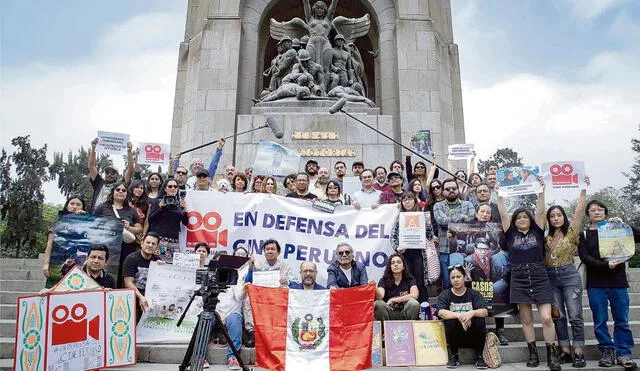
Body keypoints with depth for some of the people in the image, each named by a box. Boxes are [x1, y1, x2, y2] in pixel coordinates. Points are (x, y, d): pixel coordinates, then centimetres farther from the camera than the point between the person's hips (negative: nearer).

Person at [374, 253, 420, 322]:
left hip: (404, 314, 1)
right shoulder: (384, 280, 1)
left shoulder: (410, 279, 3)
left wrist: (393, 300, -14)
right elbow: (380, 296, -18)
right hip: (389, 314, 0)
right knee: (379, 304, -31)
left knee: (414, 303, -30)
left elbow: (414, 295, -16)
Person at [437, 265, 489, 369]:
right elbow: (441, 312, -18)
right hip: (455, 336, 0)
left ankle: (479, 357, -8)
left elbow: (485, 312, -14)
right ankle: (454, 356, -9)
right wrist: (460, 316, -34)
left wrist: (472, 313, -35)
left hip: (473, 336, 1)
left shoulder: (474, 294, 2)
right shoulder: (445, 295, 0)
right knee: (450, 321, -30)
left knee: (480, 320, -28)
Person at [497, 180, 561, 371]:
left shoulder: (537, 231, 7)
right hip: (518, 279, 1)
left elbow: (540, 212, -1)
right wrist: (500, 195, 0)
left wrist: (541, 191, -4)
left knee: (546, 318, -6)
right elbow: (503, 214, 2)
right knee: (526, 319, 7)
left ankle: (552, 355, 6)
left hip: (539, 277, -1)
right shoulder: (511, 234, 7)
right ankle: (533, 354, 16)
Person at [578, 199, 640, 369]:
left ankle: (623, 353, 9)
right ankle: (607, 351, 13)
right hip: (595, 284, 0)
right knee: (600, 321, 2)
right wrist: (605, 265, -18)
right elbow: (585, 257, -5)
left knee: (622, 320, 1)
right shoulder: (584, 234, 8)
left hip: (618, 282, 0)